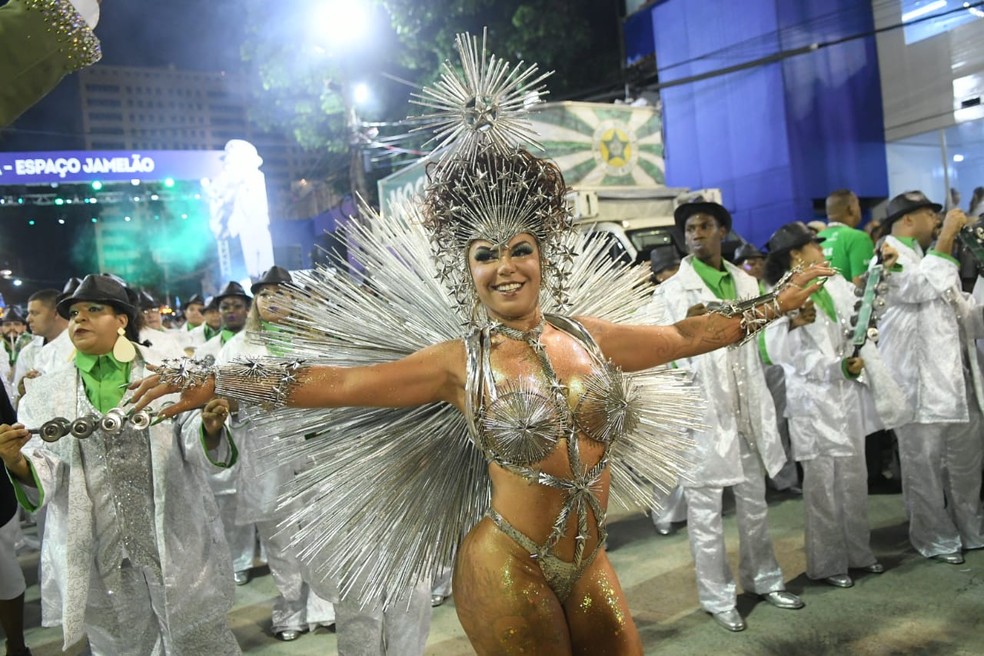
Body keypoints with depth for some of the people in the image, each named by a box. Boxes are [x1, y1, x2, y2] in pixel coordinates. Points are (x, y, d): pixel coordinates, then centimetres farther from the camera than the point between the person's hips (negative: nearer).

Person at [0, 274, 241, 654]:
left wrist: (210, 428, -26)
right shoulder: (46, 395, 6)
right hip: (97, 559, 2)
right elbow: (44, 477, -1)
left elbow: (198, 451, -5)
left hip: (177, 550, -2)